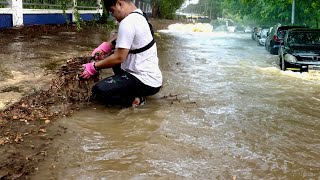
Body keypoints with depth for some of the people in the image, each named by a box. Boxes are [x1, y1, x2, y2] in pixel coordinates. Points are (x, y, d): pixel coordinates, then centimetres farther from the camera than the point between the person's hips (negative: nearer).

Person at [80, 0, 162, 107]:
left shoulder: (128, 23, -20)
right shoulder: (139, 17, 9)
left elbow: (119, 58, -19)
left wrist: (94, 67, -8)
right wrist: (105, 46, 6)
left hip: (146, 82, -10)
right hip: (151, 76, 10)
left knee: (98, 91, -17)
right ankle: (136, 92, 13)